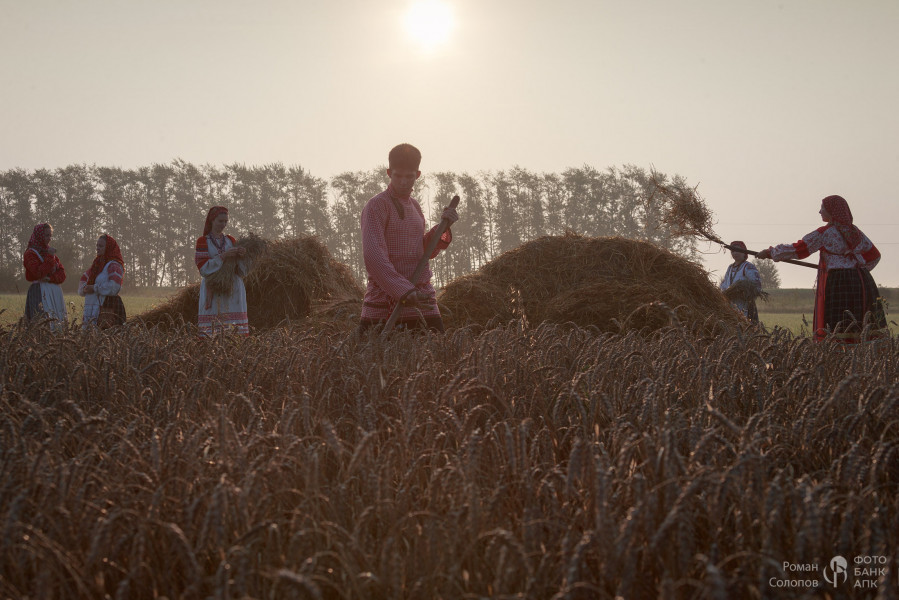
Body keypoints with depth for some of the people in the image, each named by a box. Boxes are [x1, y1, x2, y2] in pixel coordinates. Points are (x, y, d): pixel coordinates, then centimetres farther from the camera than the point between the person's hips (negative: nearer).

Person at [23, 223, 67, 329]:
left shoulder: (50, 251, 19)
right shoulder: (30, 253, -1)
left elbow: (62, 274, 11)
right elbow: (39, 273, -16)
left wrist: (50, 278, -8)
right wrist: (50, 257, -12)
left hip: (55, 292, 7)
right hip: (40, 293, -6)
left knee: (58, 322, -1)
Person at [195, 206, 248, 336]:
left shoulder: (231, 241, 15)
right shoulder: (202, 241, 5)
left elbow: (242, 271, 9)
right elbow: (203, 268, -7)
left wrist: (242, 255, -12)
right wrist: (223, 256, -17)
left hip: (233, 291, 3)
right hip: (213, 292, -3)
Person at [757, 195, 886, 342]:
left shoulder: (824, 233, -7)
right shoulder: (855, 232, 12)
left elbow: (798, 249, -4)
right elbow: (874, 255, 19)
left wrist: (770, 252, 6)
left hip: (837, 282, -6)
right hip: (861, 282, 6)